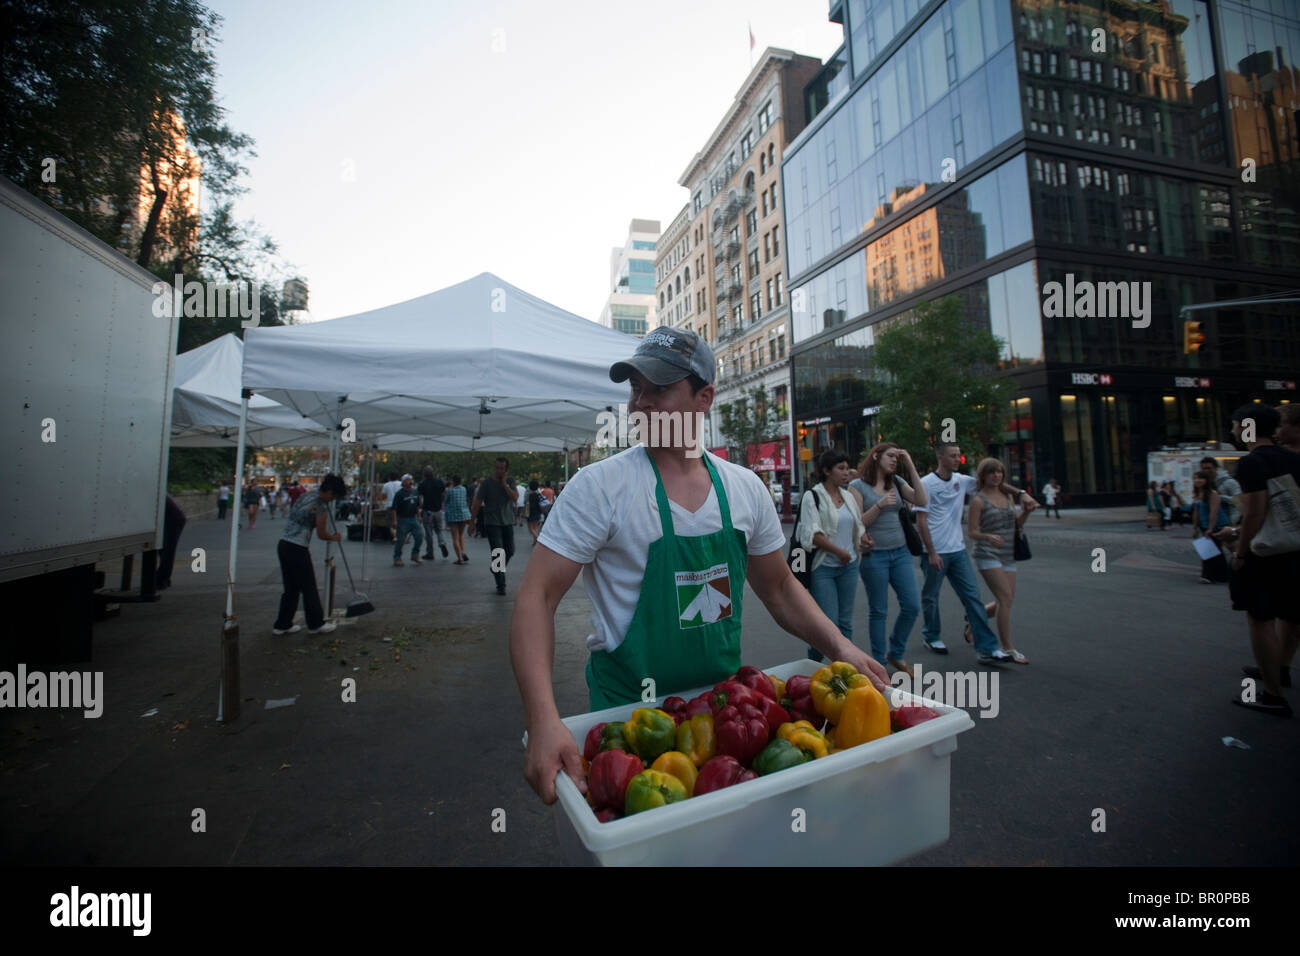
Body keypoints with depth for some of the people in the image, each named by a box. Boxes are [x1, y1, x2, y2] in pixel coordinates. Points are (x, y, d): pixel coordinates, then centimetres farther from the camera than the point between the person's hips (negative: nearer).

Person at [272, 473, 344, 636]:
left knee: (291, 588, 17)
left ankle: (282, 624, 24)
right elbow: (321, 534, -8)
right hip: (297, 549, -8)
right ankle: (315, 624, 16)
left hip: (283, 544, 8)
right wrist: (335, 537, 12)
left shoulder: (305, 495, 10)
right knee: (309, 588, 5)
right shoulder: (321, 507, -13)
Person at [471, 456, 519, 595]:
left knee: (510, 551, 10)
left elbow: (515, 497, -9)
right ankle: (500, 585, -3)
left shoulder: (510, 482, 6)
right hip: (492, 523, -3)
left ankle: (497, 569, 37)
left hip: (508, 522, 4)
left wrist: (505, 484, -12)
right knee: (498, 553, -9)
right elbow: (477, 503, -2)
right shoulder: (486, 483, -2)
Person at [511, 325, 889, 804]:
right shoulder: (599, 486, -17)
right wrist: (544, 720, -31)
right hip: (629, 705, -4)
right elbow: (537, 596, -19)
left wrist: (840, 647, -7)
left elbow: (780, 589, 8)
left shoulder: (746, 489, -3)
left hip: (725, 695, 4)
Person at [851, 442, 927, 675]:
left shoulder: (897, 482, 11)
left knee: (912, 606, 6)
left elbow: (921, 500, -4)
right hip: (874, 555, -5)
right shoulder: (858, 486, -5)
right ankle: (879, 663, 18)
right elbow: (859, 523, -9)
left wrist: (910, 466, -5)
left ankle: (896, 654, 27)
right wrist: (880, 504, -20)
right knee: (879, 611, 3)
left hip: (900, 552, 6)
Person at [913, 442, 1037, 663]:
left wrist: (1020, 493, 3)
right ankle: (932, 635, 31)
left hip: (958, 550, 6)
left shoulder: (961, 480, 6)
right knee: (931, 597, 9)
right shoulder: (926, 484, -11)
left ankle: (988, 648, 4)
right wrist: (932, 553, -16)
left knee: (973, 596, 1)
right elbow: (921, 521, -13)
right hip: (935, 552, -5)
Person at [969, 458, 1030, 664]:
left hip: (1008, 555, 7)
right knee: (1006, 598, -13)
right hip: (988, 555, -7)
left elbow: (1016, 524, 17)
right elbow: (972, 532, -9)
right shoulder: (978, 500, -7)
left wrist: (1026, 511, -1)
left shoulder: (1006, 496, 13)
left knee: (1006, 601, 9)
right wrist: (988, 537, -29)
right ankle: (1007, 648, -5)